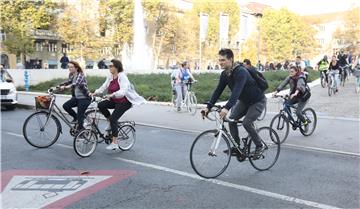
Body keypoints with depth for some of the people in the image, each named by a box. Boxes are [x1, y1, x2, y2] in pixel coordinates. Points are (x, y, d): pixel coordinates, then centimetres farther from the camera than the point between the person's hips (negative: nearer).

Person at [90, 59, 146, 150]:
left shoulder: (122, 76, -18)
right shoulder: (110, 77, 5)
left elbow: (123, 91, -30)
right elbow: (103, 87, 2)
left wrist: (112, 95, -45)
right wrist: (94, 93, -14)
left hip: (125, 102, -7)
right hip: (114, 101, 7)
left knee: (113, 119, -16)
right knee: (101, 105, -15)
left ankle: (115, 143, -8)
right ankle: (110, 122, 8)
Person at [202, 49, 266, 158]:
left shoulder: (241, 72, -32)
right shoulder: (224, 74, -7)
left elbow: (236, 91, -44)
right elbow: (218, 90, -6)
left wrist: (227, 108, -55)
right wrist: (208, 107, -15)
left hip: (258, 101, -8)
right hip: (244, 101, 8)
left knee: (246, 123, -21)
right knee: (232, 119, -5)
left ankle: (260, 146, 2)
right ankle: (236, 147, 8)